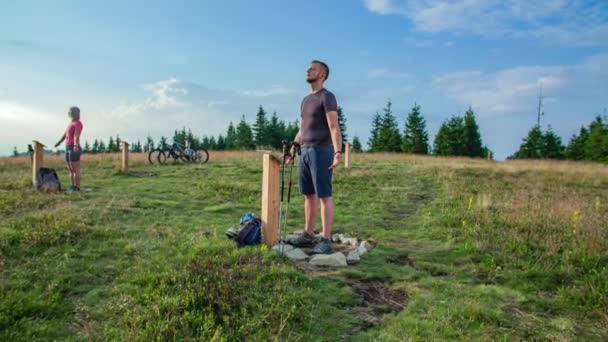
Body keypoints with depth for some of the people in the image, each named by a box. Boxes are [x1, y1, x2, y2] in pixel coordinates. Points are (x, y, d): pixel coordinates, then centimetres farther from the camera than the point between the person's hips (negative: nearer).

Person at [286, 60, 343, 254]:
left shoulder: (328, 97, -6)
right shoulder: (306, 100, 20)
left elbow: (334, 128, -16)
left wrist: (338, 153, -26)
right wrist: (293, 150, 17)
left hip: (322, 152, -8)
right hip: (305, 152, 8)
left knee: (324, 195, -7)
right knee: (308, 195, 10)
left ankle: (325, 240, -4)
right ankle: (308, 235, 17)